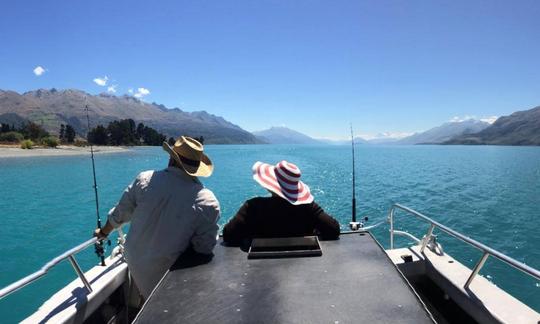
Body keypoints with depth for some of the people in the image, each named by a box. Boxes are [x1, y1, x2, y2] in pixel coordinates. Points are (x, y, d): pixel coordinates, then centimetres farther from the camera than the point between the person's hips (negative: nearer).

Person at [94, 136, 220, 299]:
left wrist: (104, 232, 21)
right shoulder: (208, 202, -24)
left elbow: (119, 214, 0)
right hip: (166, 272, -3)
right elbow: (205, 248, -16)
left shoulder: (144, 180, -14)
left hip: (134, 262, 3)